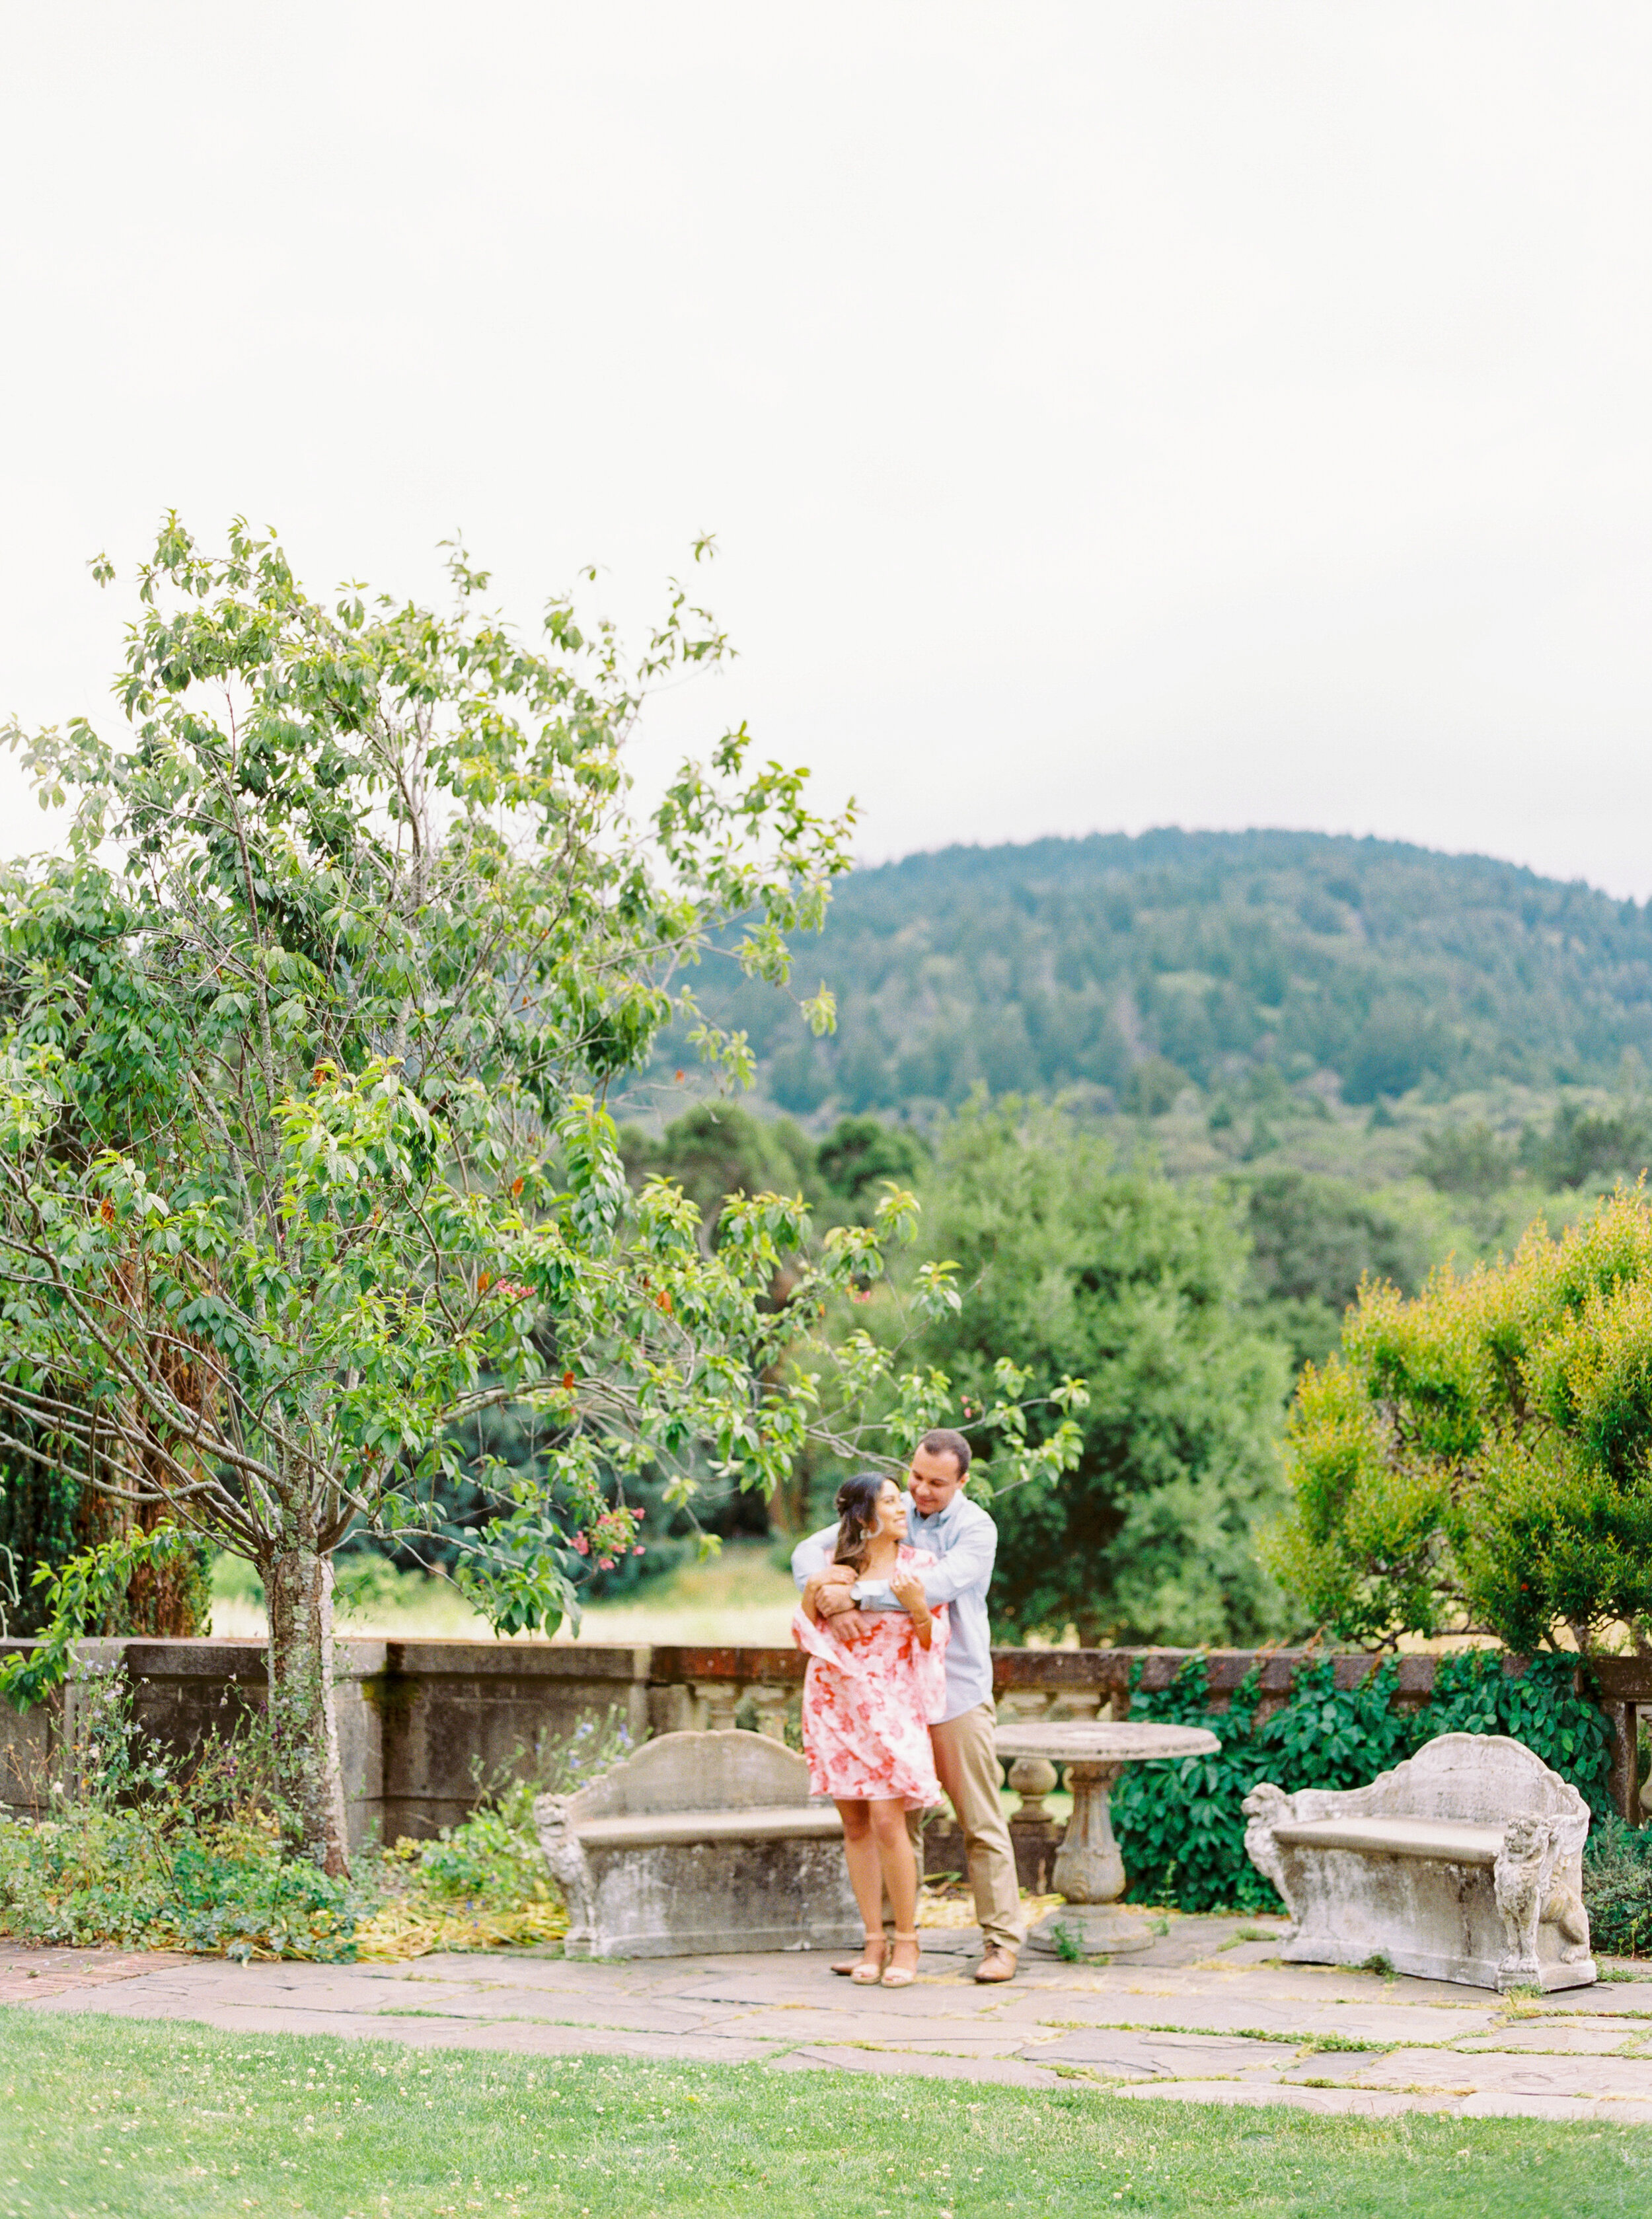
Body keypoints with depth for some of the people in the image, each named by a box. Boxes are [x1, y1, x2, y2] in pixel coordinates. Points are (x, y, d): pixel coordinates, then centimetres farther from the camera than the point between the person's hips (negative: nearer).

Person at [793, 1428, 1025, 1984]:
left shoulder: (976, 1528, -8)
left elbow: (938, 1585, -25)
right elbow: (810, 1549, -1)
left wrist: (856, 1595, -31)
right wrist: (822, 1588, -24)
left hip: (957, 1693, -4)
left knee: (981, 1822, -1)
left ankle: (1002, 1941, 5)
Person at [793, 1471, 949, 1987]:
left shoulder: (920, 1564, 3)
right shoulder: (834, 1565, 7)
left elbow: (933, 1643, 2)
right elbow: (805, 1632, 10)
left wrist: (918, 1608, -17)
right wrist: (815, 1592, -8)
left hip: (890, 1704, -2)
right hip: (837, 1703, 2)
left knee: (886, 1820, -13)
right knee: (855, 1825, 4)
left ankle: (906, 1939, 0)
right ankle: (873, 1941, 11)